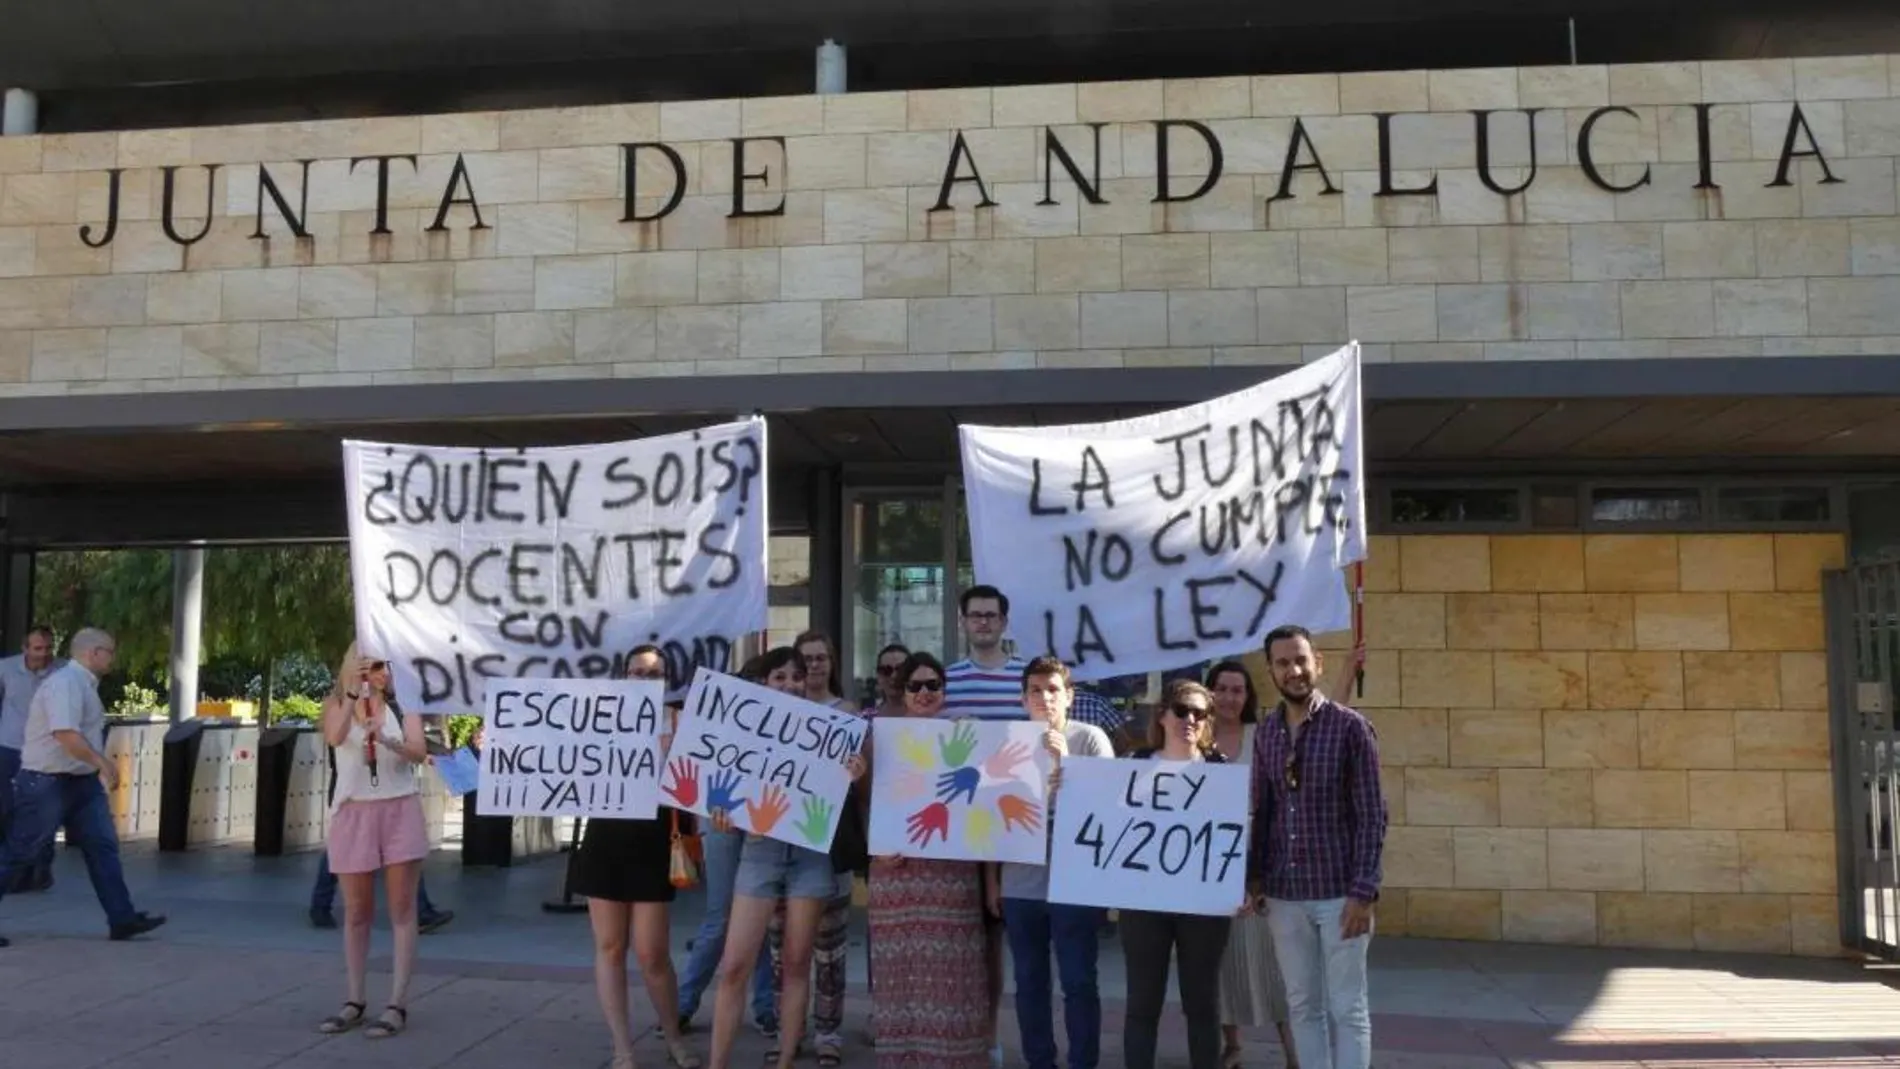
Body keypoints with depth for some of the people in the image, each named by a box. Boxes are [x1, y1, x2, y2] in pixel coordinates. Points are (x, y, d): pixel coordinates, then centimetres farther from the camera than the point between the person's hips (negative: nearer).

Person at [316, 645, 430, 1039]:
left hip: (400, 810, -1)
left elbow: (419, 752, -11)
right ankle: (355, 1000, 21)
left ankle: (397, 1004, 1)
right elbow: (333, 738, -17)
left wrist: (385, 740, -30)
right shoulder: (337, 702, 3)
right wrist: (353, 691, -26)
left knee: (402, 909, -2)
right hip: (354, 812, 1)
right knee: (356, 911, 10)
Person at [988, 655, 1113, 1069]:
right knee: (1029, 983, 10)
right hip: (1020, 884, 3)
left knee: (1079, 982, 0)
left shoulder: (1091, 739, -1)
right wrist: (992, 880, 10)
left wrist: (1065, 761, -18)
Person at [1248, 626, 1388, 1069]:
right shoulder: (1265, 734, 7)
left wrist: (1363, 891, -14)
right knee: (1303, 1006, 12)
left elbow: (1372, 815, -9)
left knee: (1347, 1008, 3)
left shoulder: (1350, 727, -8)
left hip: (1339, 892, -4)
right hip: (1284, 894, 4)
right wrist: (1254, 878, 6)